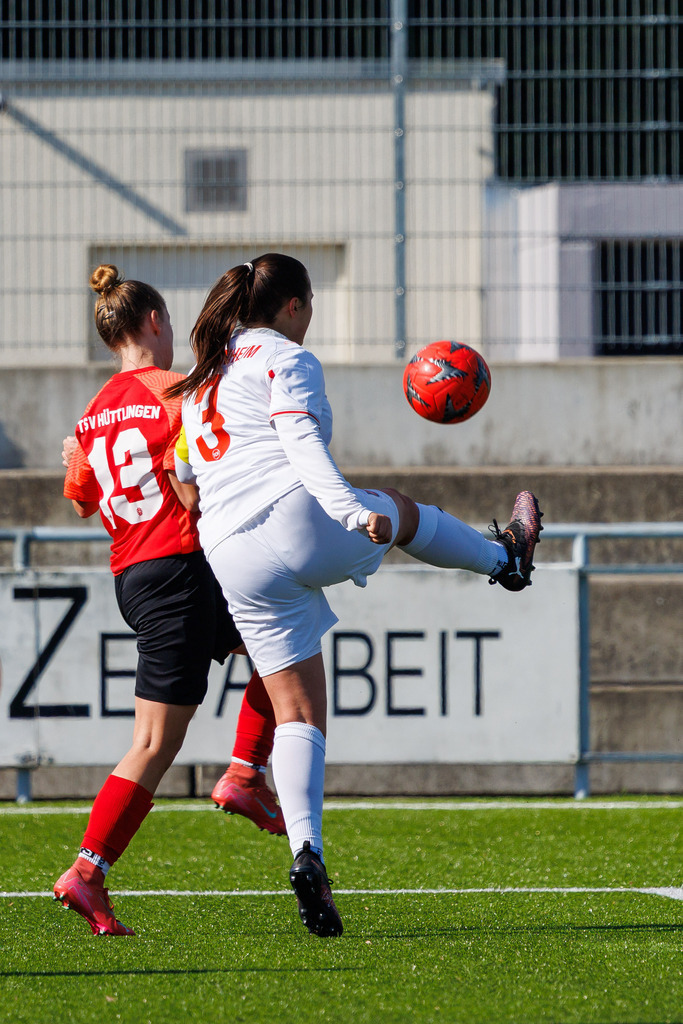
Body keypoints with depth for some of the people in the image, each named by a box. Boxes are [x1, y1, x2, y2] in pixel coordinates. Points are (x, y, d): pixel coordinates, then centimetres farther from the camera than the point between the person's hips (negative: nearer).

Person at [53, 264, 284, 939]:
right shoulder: (173, 390, -10)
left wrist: (73, 460, 36)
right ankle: (88, 871, -10)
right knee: (156, 742, -3)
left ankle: (243, 776, 14)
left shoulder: (96, 411, 12)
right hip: (178, 564, -9)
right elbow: (189, 488, -17)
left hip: (129, 574, 9)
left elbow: (82, 502, 19)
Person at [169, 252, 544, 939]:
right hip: (300, 523, -6)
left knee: (297, 710, 4)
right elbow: (304, 444, -15)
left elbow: (183, 472, 25)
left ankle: (307, 852, -14)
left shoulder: (199, 380, 23)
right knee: (398, 509, 28)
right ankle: (506, 558, 53)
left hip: (231, 561, 6)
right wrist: (352, 512, -26)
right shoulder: (287, 360, 1)